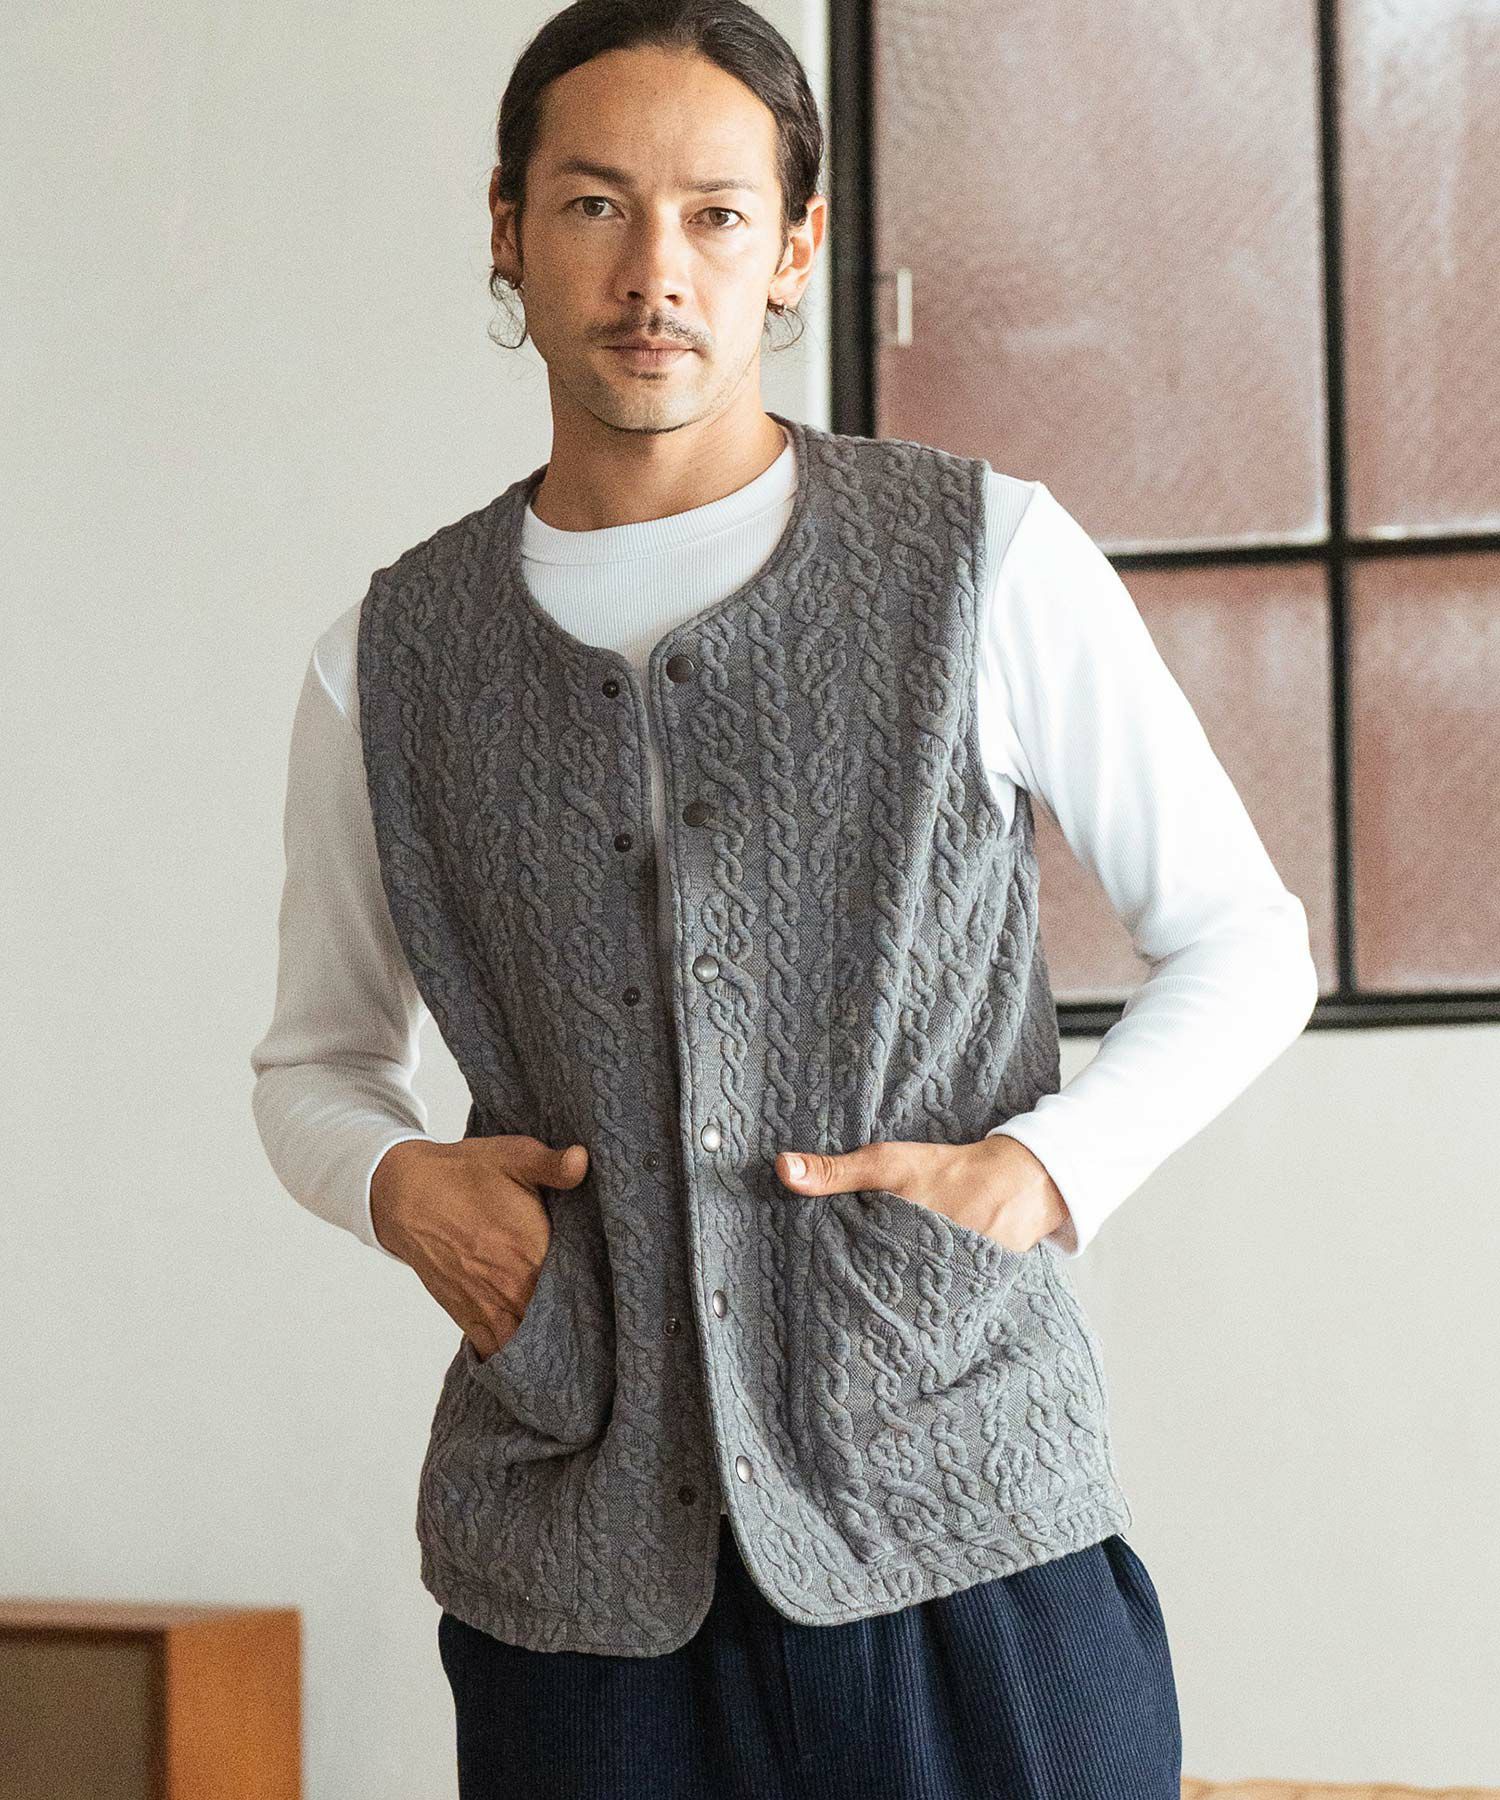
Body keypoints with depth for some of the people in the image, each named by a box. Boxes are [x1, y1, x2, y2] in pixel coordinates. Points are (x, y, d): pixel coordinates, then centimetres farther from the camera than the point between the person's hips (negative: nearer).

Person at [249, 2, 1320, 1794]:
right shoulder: (390, 663, 7)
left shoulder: (991, 560, 1)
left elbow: (1239, 944, 8)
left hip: (963, 1532, -1)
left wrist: (1045, 1166, -8)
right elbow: (316, 1060, 20)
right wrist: (396, 1181, -2)